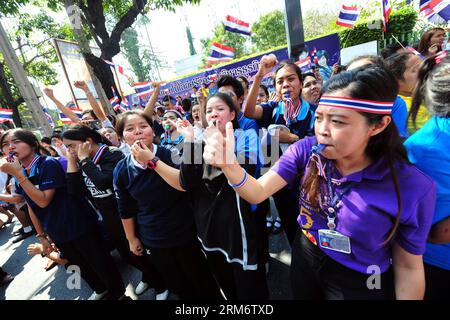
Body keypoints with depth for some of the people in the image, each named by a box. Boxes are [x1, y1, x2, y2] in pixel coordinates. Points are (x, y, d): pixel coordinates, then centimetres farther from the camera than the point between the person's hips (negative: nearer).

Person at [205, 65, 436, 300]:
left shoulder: (412, 188, -24)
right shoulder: (306, 150, -19)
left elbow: (408, 267, -11)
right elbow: (258, 192, -24)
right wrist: (228, 163, -43)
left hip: (359, 284, -2)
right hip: (305, 259, 3)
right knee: (300, 295, 28)